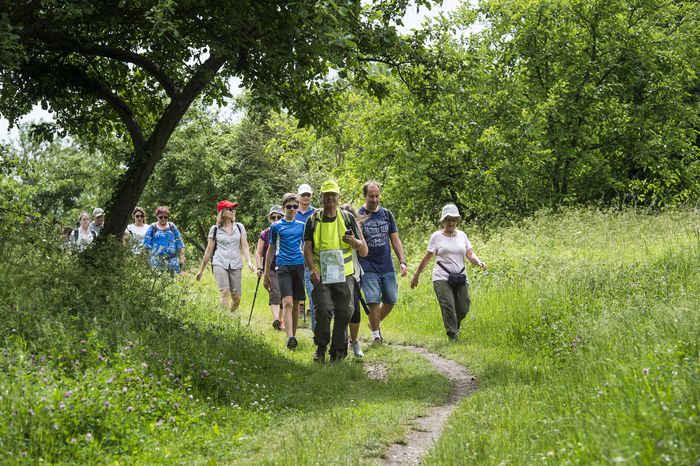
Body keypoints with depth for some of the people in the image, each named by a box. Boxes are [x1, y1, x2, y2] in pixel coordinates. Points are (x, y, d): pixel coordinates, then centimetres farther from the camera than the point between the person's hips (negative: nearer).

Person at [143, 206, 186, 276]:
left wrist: (182, 257, 6)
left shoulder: (172, 227, 12)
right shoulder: (153, 228, 6)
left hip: (172, 257, 2)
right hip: (157, 259, -2)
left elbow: (179, 243, 12)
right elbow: (146, 243, 5)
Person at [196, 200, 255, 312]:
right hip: (220, 264, -2)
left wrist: (249, 261, -12)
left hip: (236, 265, 2)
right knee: (224, 292, -20)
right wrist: (201, 270, 13)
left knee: (236, 297, 1)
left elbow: (245, 246, 6)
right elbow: (208, 251, 11)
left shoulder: (239, 227, 11)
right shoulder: (215, 229, 6)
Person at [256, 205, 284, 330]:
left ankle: (280, 321, 18)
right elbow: (258, 253, 7)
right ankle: (275, 319, -33)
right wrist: (259, 268, -5)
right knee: (274, 292, -21)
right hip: (270, 268, -2)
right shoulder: (265, 234, 5)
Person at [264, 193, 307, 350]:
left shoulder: (302, 226, 12)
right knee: (287, 302, -18)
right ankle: (290, 338, -28)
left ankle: (293, 335, 18)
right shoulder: (276, 226, 7)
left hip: (299, 266, 3)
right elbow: (271, 250, 13)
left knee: (296, 305, 6)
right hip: (283, 266, -3)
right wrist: (266, 274, 13)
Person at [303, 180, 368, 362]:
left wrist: (354, 241, -16)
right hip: (321, 277, -1)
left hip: (344, 275, 1)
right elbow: (307, 248, 3)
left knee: (344, 313, 0)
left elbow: (364, 251, 6)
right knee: (323, 310, -15)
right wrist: (312, 269, -13)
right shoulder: (313, 220, 7)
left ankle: (338, 350, 15)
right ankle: (321, 348, 4)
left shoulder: (348, 219, 7)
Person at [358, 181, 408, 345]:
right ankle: (375, 334, 4)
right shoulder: (358, 216, -3)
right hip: (368, 268, -4)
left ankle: (375, 323, 31)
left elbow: (395, 239, 12)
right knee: (373, 301, -11)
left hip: (387, 267, 4)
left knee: (390, 301, 6)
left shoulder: (386, 214, 9)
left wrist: (402, 261, 4)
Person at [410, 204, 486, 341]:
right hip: (442, 278, -3)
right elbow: (427, 258, 4)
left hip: (460, 278, 3)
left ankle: (455, 326, 32)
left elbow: (470, 254, 7)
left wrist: (479, 262, -14)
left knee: (463, 309, 2)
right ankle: (452, 335, -7)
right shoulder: (436, 236, 2)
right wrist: (416, 276, 5)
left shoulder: (462, 235, 11)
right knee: (448, 307, -16)